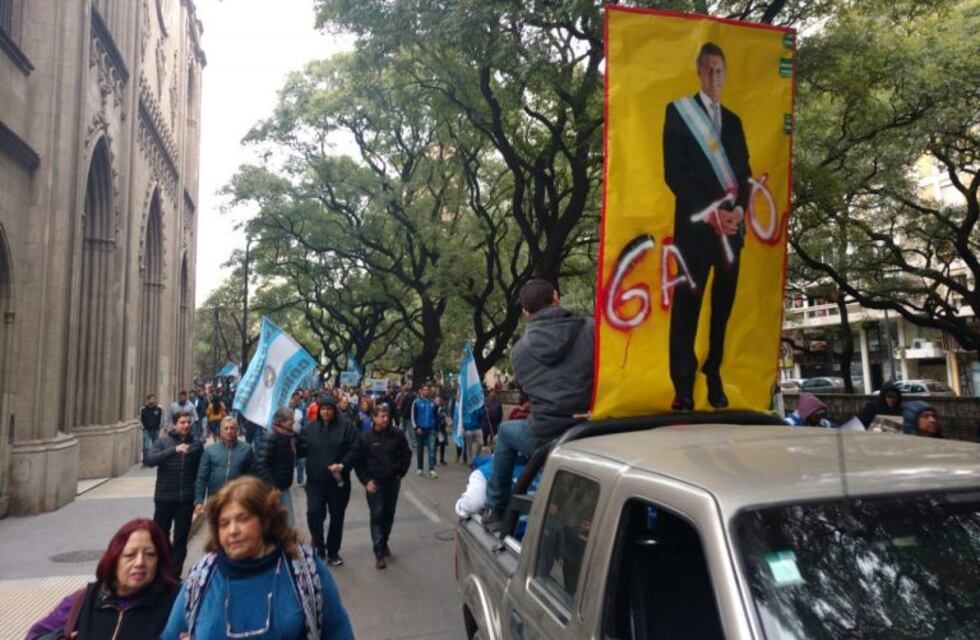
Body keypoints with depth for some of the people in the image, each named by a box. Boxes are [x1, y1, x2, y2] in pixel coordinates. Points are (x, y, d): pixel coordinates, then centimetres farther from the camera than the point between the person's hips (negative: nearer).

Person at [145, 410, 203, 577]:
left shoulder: (196, 444, 1)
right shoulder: (163, 441, 0)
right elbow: (149, 460, -16)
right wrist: (173, 450, -25)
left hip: (186, 500, 0)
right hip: (164, 498, 0)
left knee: (181, 538, 8)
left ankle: (174, 574, 20)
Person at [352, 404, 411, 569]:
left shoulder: (396, 435, -3)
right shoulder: (365, 437, -8)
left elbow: (406, 454, 9)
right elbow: (358, 462, -4)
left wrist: (400, 473, 4)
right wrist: (366, 481, -10)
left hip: (392, 482, 3)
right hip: (374, 483, -3)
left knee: (389, 515, 13)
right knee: (377, 515, -7)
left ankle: (384, 543, 32)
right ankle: (379, 552, -3)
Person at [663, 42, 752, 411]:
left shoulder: (733, 120, 21)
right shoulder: (678, 111, 4)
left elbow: (744, 173, 15)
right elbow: (674, 172, -7)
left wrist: (739, 210, -5)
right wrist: (711, 212, -14)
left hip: (732, 224, 5)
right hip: (695, 223, -5)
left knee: (724, 303, 6)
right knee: (687, 304, -6)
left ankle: (714, 378, 15)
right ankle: (683, 387, -2)